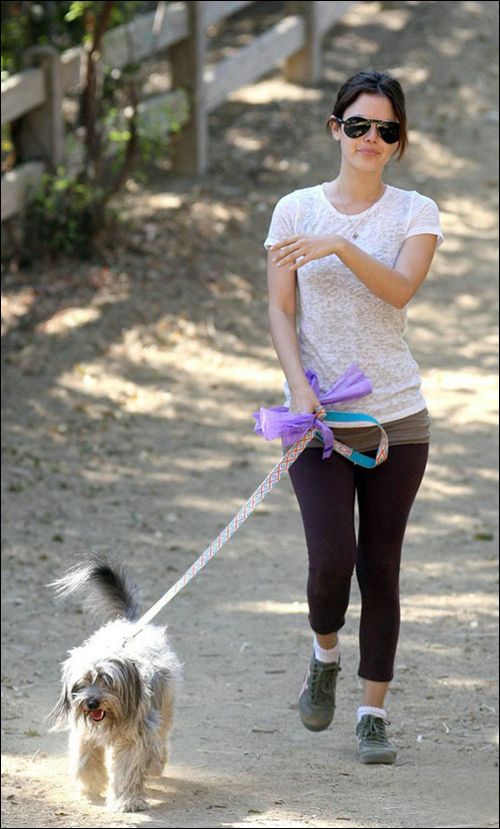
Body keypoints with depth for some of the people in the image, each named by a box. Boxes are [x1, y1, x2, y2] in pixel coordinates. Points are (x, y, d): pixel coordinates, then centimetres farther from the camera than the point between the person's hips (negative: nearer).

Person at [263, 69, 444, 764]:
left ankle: (374, 713, 12)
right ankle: (325, 654, 19)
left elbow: (400, 289, -15)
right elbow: (280, 311, -1)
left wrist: (341, 246, -28)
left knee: (381, 566, 3)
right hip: (320, 417, 0)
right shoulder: (296, 210, 3)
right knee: (332, 559, -13)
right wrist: (300, 387, -14)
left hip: (396, 418, 1)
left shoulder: (416, 213, 3)